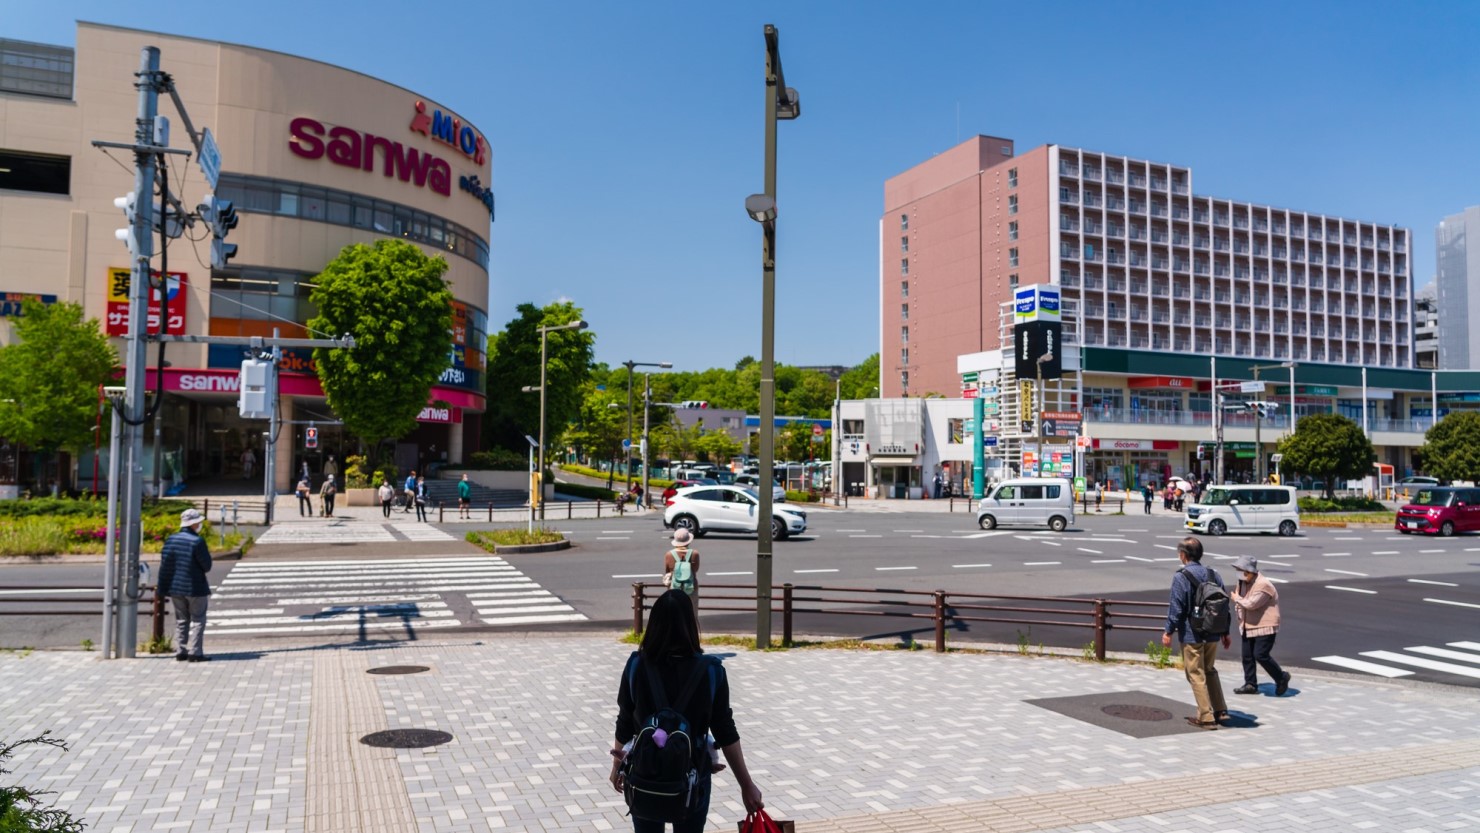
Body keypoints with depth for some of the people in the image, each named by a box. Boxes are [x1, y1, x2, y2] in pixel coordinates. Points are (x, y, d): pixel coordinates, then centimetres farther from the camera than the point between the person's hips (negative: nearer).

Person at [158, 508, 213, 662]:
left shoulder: (171, 540, 2)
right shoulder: (197, 541, -17)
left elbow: (164, 564, 3)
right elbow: (207, 565, -13)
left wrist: (163, 587, 6)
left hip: (175, 587, 6)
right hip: (195, 587, -6)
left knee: (181, 621, 15)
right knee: (198, 620, 3)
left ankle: (180, 652, 16)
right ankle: (195, 652, -1)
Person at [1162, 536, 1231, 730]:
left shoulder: (1180, 577, -14)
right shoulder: (1213, 575, 5)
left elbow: (1176, 608, -15)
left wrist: (1168, 632, -4)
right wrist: (1225, 632, 19)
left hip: (1191, 635, -6)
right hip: (1212, 634, 6)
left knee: (1196, 675, 3)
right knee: (1210, 671, 23)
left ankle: (1206, 717, 5)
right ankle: (1220, 710, 24)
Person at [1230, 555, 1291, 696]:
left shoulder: (1264, 585, -19)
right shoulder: (1243, 583, 10)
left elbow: (1251, 604, -27)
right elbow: (1239, 602, 25)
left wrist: (1236, 598, -10)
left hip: (1265, 627, -8)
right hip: (1248, 627, 8)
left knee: (1261, 655, -12)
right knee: (1247, 656, 8)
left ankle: (1282, 677, 10)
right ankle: (1250, 684, 18)